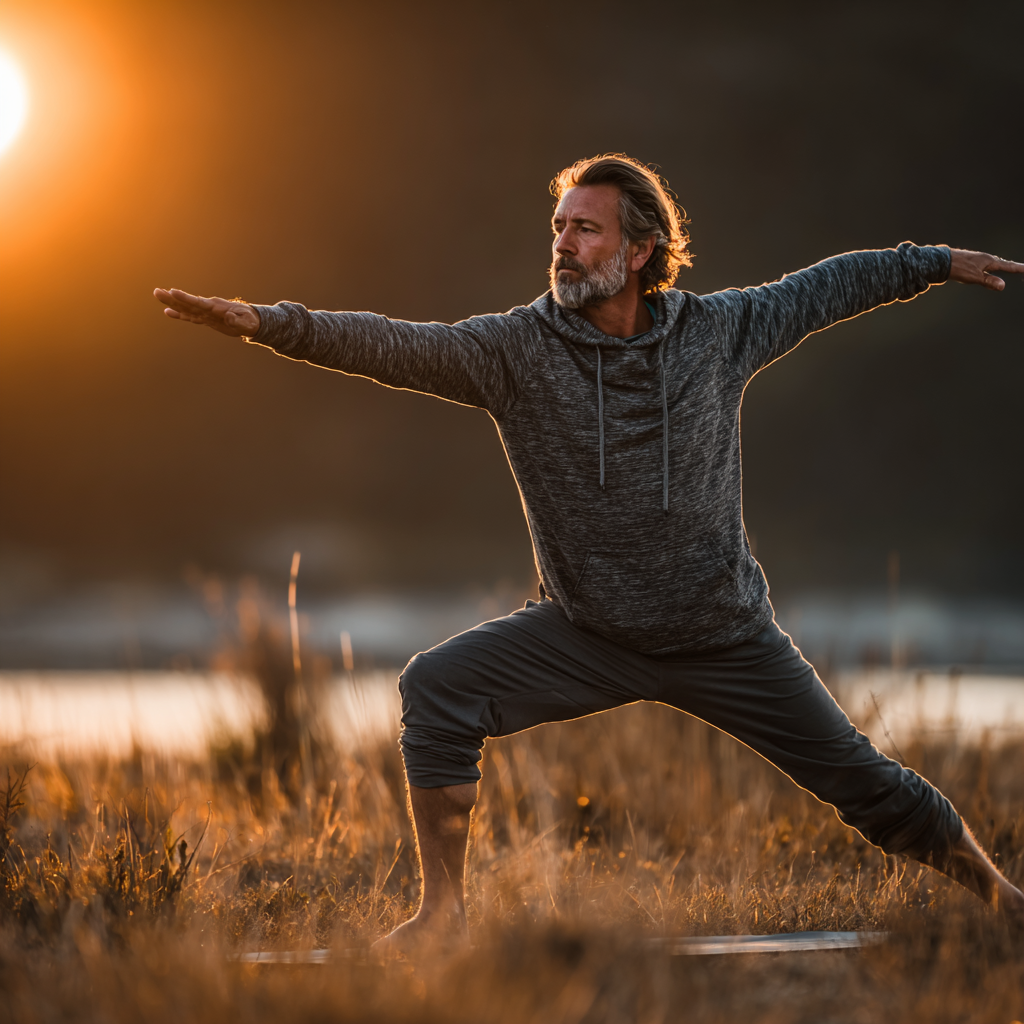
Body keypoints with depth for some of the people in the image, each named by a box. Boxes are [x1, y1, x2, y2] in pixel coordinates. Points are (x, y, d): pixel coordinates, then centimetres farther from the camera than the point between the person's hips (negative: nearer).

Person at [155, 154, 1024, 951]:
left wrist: (937, 262, 18)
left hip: (725, 637, 0)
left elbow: (823, 289, 10)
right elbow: (395, 346, -21)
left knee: (866, 786, 3)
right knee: (438, 690, -21)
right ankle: (444, 910, -10)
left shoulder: (720, 331, -7)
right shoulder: (518, 347, -11)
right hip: (587, 635, 0)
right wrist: (268, 323, -34)